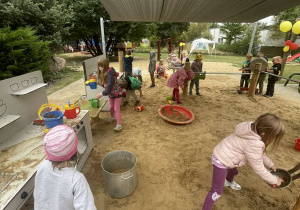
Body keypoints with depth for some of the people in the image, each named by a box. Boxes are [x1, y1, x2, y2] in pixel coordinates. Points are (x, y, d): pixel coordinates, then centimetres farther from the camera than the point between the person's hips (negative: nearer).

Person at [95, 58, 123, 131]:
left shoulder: (110, 74, -31)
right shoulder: (103, 73, -5)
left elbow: (109, 88, -32)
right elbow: (104, 84, 5)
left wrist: (101, 95, -26)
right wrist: (100, 83, -15)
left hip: (117, 93, -8)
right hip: (110, 93, 8)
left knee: (116, 109, -3)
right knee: (111, 107, 21)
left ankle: (119, 125, 7)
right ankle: (112, 118, 48)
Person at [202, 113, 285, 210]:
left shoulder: (254, 130, -5)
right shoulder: (253, 144, -34)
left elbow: (260, 153, 15)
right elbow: (258, 168, -18)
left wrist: (270, 164, 24)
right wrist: (274, 181, -2)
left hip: (223, 156, 11)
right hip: (221, 162, -11)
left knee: (233, 172, 40)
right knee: (217, 191, -3)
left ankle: (229, 182, 73)